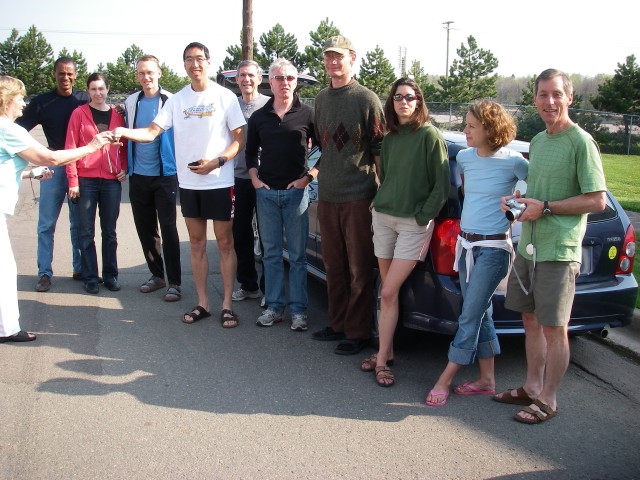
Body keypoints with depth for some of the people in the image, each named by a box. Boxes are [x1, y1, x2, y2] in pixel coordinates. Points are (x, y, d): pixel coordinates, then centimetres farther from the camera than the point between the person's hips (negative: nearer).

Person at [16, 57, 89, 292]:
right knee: (46, 224, 0)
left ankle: (80, 268, 19)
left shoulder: (85, 100, 5)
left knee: (79, 223, 9)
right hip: (53, 167, -1)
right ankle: (44, 273, 8)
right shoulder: (41, 102, 2)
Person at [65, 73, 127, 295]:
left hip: (112, 181, 2)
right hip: (86, 180, -2)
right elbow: (70, 147, -2)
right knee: (87, 232, 3)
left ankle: (110, 275, 19)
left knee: (110, 231, 9)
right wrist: (73, 180, -7)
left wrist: (124, 168, -1)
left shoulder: (117, 115, 9)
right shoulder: (79, 114, 1)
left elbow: (124, 145, 15)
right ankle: (90, 277, 11)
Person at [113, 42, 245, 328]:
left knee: (225, 243, 2)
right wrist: (124, 132, -21)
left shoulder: (225, 97, -3)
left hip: (219, 182, -4)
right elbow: (152, 131, -3)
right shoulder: (176, 100, 6)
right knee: (197, 243, 10)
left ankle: (227, 304, 11)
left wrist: (216, 162, -18)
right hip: (188, 183, 4)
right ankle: (202, 303, 20)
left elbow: (239, 140, -4)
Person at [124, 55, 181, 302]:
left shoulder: (170, 101, -6)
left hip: (165, 175, -5)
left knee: (168, 229, -3)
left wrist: (178, 167, -8)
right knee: (144, 228, 11)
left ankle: (174, 282, 4)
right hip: (138, 176, 5)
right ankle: (157, 275, 25)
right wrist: (126, 166, 8)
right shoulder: (131, 102, 7)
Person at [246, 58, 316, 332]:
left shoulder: (307, 115, 0)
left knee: (297, 255, 2)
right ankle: (274, 307, 18)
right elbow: (250, 152, 18)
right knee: (271, 253, 9)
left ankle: (298, 310, 9)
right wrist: (255, 179, 6)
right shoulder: (259, 117, 9)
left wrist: (308, 177, -4)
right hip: (266, 192, 3)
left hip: (295, 192, -3)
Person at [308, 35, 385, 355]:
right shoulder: (321, 99, 15)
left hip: (358, 197, -6)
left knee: (359, 269, 1)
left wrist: (381, 193, -8)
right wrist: (313, 173, 13)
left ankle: (358, 332, 10)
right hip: (326, 196, 7)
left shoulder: (366, 99, -5)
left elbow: (379, 148, -6)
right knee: (333, 266, 13)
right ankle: (338, 324, 25)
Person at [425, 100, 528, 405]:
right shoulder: (464, 157, 5)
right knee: (480, 313, 12)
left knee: (470, 316, -4)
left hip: (493, 247, -6)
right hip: (466, 242, 6)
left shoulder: (512, 161, -11)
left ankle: (444, 381, 3)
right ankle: (487, 380, 22)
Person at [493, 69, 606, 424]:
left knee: (553, 327, 1)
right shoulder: (536, 141, 14)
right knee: (530, 319, 15)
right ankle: (532, 387, 29)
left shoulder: (581, 142, -11)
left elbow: (597, 200, -14)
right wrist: (517, 202, 3)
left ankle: (548, 400, 13)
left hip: (558, 250, -8)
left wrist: (545, 207, -17)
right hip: (527, 245, 8)